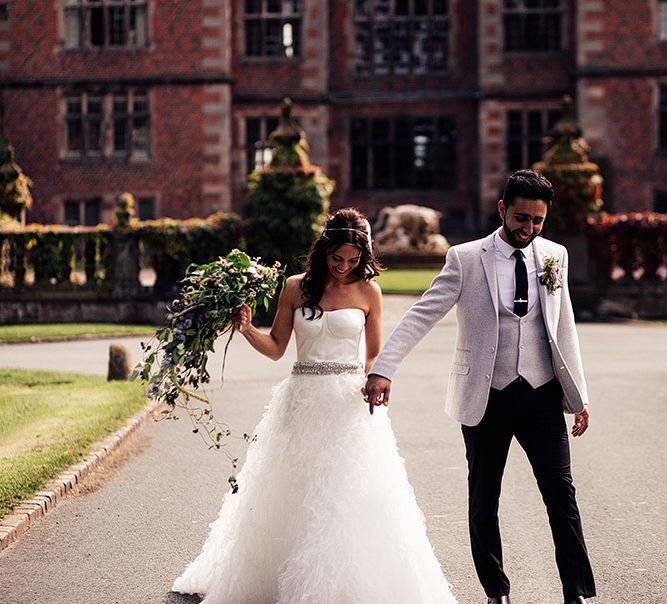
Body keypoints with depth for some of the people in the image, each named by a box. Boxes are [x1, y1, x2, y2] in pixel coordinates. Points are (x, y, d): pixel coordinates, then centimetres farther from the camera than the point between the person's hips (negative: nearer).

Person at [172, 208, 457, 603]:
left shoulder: (368, 291, 2)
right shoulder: (296, 288, 4)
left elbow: (374, 354, 8)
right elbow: (276, 348, 7)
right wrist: (246, 328, -9)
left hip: (349, 403, -2)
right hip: (303, 402, 2)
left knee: (352, 495, -7)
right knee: (292, 497, 8)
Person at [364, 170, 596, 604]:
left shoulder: (554, 256, 6)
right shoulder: (466, 258, -5)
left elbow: (564, 328, 11)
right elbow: (421, 316, -11)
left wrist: (579, 396, 10)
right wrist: (383, 369, -22)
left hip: (542, 395, 2)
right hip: (487, 399, -2)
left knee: (562, 494, -1)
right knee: (483, 503, 8)